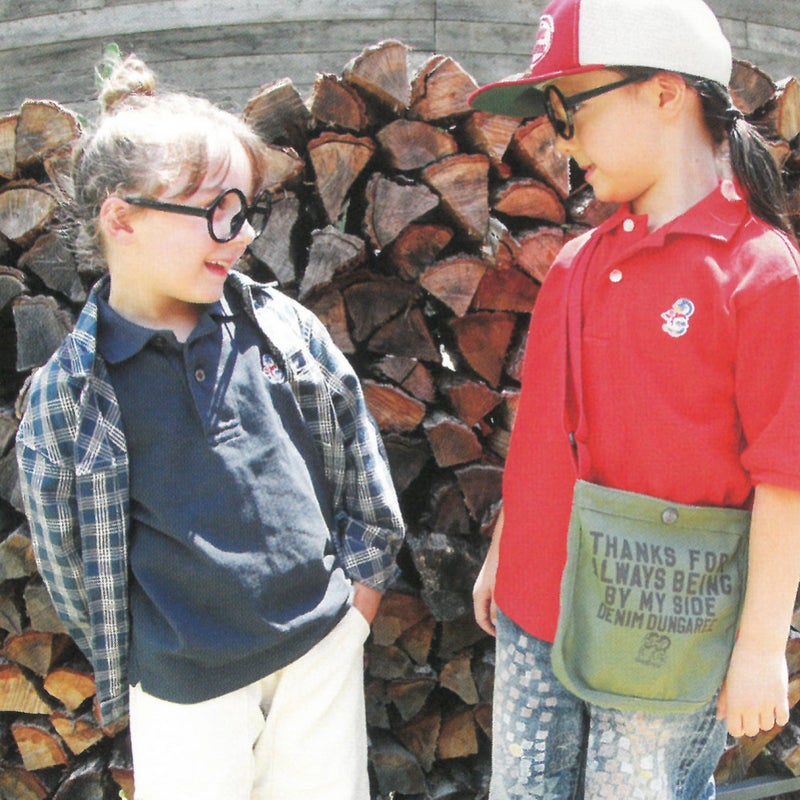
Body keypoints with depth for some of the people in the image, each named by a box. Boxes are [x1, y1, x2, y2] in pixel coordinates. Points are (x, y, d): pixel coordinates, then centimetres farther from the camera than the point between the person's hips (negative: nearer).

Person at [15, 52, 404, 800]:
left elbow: (353, 440, 7)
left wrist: (366, 564, 9)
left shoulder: (281, 324, -4)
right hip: (186, 686, -2)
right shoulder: (68, 393, -11)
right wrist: (119, 678, 6)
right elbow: (70, 557, 0)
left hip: (324, 638, 3)